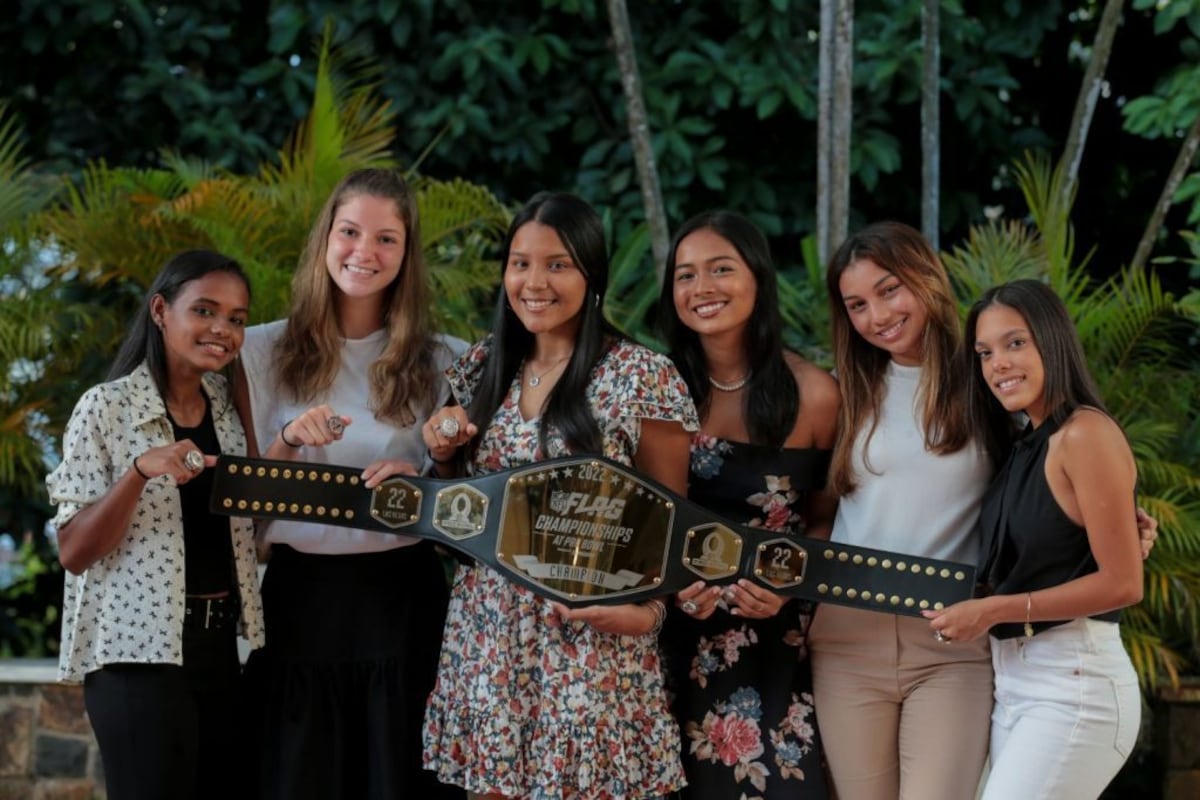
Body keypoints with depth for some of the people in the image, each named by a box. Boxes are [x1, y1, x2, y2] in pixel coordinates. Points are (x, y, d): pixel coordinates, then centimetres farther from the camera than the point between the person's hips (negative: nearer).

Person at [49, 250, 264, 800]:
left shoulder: (230, 408, 10)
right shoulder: (107, 408, -7)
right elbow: (73, 552, -10)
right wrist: (140, 472, -25)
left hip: (219, 648, 6)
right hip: (139, 651, -6)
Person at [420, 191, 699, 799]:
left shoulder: (643, 377, -7)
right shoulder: (483, 366, 8)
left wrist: (649, 608, -18)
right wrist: (444, 455, -2)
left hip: (590, 638, -4)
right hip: (488, 633, 5)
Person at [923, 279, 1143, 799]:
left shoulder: (1085, 434, -10)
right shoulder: (1025, 446, 15)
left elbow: (1122, 584, -14)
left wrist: (993, 611, -12)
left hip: (1074, 684, -8)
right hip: (1014, 683, 8)